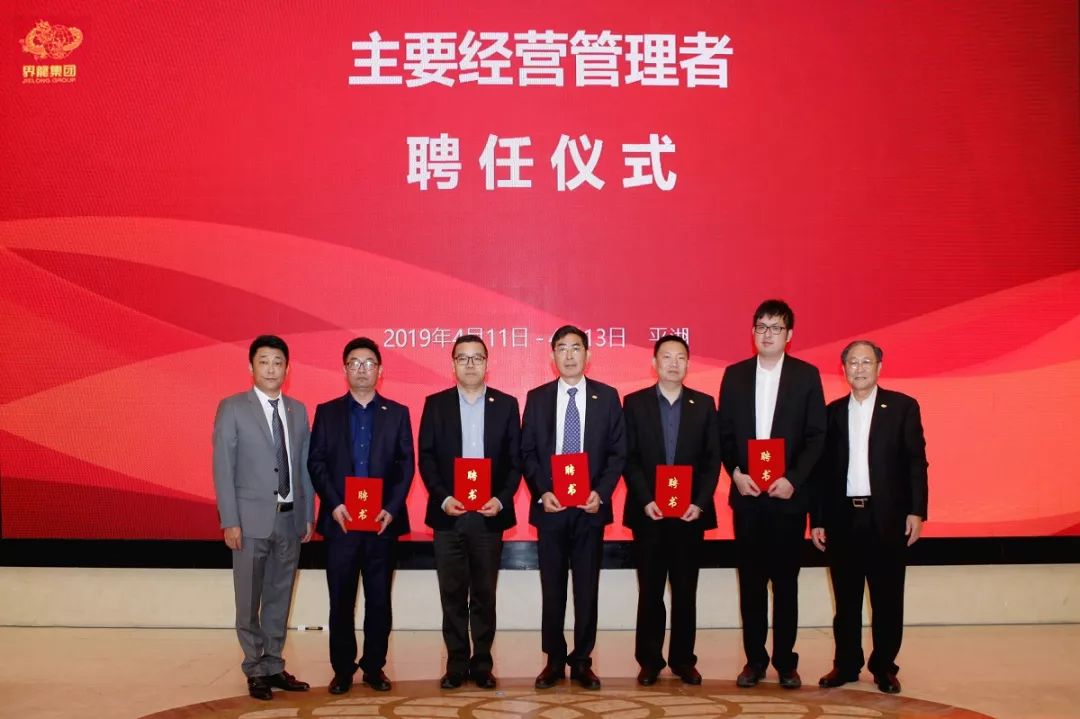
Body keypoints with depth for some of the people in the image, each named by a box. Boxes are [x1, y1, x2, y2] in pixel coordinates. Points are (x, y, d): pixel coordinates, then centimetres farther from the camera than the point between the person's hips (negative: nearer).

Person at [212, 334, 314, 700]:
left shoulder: (298, 410, 10)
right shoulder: (232, 408, -3)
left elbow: (304, 466, 11)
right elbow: (223, 468, -7)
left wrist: (309, 515, 7)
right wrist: (229, 521, -12)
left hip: (290, 519, 4)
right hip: (252, 519, -4)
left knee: (279, 598, 11)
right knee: (249, 601, 5)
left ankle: (274, 667, 20)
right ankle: (256, 671, 16)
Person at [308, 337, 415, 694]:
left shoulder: (397, 413, 8)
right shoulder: (327, 412, 7)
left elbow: (406, 465, 3)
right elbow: (316, 462, 2)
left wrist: (391, 508, -9)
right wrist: (333, 504, -11)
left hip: (383, 521, 0)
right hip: (341, 521, 0)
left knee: (379, 598, 6)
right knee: (341, 600, 4)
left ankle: (374, 666, 16)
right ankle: (343, 668, 14)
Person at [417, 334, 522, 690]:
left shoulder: (506, 404, 5)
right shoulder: (435, 404, 5)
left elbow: (515, 459, 3)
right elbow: (426, 457, 2)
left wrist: (501, 499, -10)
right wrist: (442, 498, -11)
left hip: (489, 514, 0)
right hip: (448, 514, 0)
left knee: (484, 594, 7)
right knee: (452, 594, 5)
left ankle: (482, 663, 16)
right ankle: (456, 664, 14)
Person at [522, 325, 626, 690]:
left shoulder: (607, 396, 3)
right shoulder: (537, 398, 5)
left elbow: (618, 452, 2)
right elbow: (527, 452, 4)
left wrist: (601, 492, -10)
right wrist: (542, 492, -9)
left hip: (590, 507, 0)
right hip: (550, 506, 0)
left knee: (587, 588, 5)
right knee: (552, 588, 6)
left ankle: (582, 661, 15)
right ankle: (554, 661, 17)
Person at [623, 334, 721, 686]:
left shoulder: (704, 404, 7)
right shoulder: (634, 403, 3)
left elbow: (712, 459, 4)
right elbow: (628, 458, -1)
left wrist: (700, 502, -8)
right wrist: (645, 500, -12)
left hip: (691, 512, 1)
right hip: (648, 512, -1)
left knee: (686, 591, 6)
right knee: (650, 590, 5)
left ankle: (683, 660, 15)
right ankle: (649, 661, 14)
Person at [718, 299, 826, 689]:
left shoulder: (807, 375, 1)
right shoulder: (734, 375, 6)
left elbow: (816, 436, -1)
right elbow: (724, 433, 7)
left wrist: (793, 478, -12)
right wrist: (736, 473, -8)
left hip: (788, 494, -2)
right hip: (746, 494, 2)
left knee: (785, 580, 4)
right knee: (751, 580, 7)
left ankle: (785, 661, 14)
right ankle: (754, 659, 16)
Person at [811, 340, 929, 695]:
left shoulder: (902, 407, 3)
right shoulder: (833, 412, 9)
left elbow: (916, 462, 0)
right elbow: (823, 468, 8)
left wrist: (916, 511, -8)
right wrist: (817, 520, 4)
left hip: (887, 517, -2)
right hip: (843, 517, 2)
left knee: (887, 598, 5)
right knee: (845, 598, 9)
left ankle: (884, 667, 17)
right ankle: (846, 664, 19)